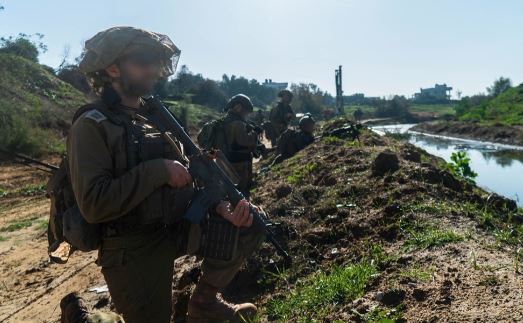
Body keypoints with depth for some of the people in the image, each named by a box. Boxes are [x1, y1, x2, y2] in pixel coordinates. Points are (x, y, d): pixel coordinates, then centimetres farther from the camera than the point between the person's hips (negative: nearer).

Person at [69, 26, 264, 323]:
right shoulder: (93, 125, -13)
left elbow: (189, 179, 7)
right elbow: (93, 204, -24)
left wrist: (221, 206, -11)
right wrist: (159, 169, -23)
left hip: (180, 228, 6)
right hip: (134, 251, -6)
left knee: (251, 222, -2)